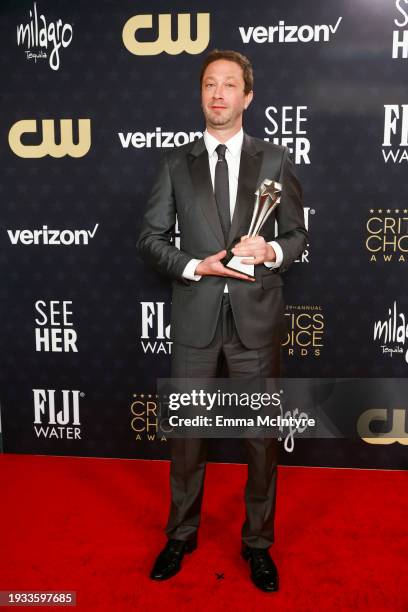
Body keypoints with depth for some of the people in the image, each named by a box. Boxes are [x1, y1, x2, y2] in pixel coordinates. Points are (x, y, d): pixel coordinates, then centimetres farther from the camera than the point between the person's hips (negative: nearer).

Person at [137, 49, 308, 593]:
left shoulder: (275, 160, 5)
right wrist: (195, 267, -12)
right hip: (195, 317, 1)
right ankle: (181, 535, 35)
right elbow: (151, 238, 4)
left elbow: (298, 234, 7)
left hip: (257, 315, 0)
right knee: (187, 431, 12)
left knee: (262, 434, 10)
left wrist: (273, 252, -15)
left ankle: (258, 542, 32)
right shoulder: (176, 162, 6)